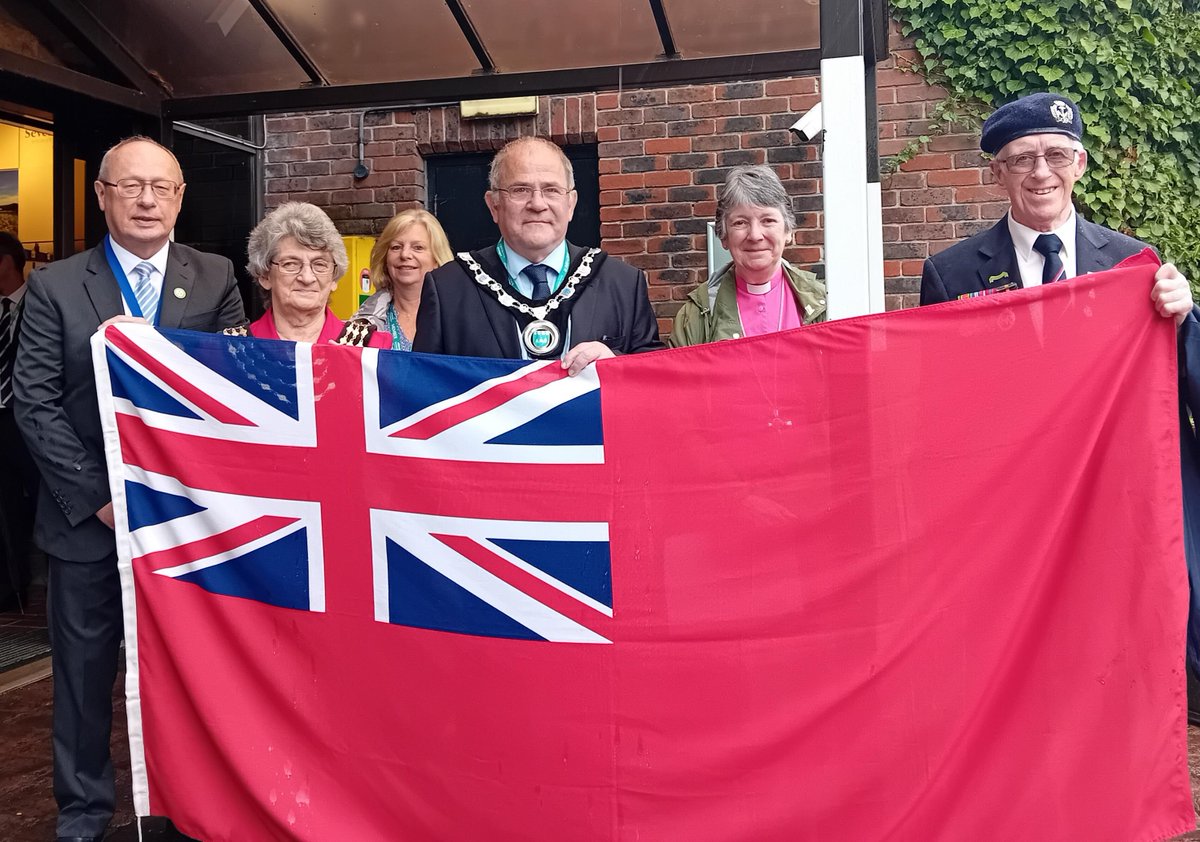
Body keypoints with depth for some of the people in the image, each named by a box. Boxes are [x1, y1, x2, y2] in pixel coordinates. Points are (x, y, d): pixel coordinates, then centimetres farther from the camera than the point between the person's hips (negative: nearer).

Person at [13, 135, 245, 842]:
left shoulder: (217, 280, 1)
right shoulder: (55, 287, -1)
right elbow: (35, 401, -4)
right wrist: (97, 495, -11)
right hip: (89, 517, 0)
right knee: (85, 669, 12)